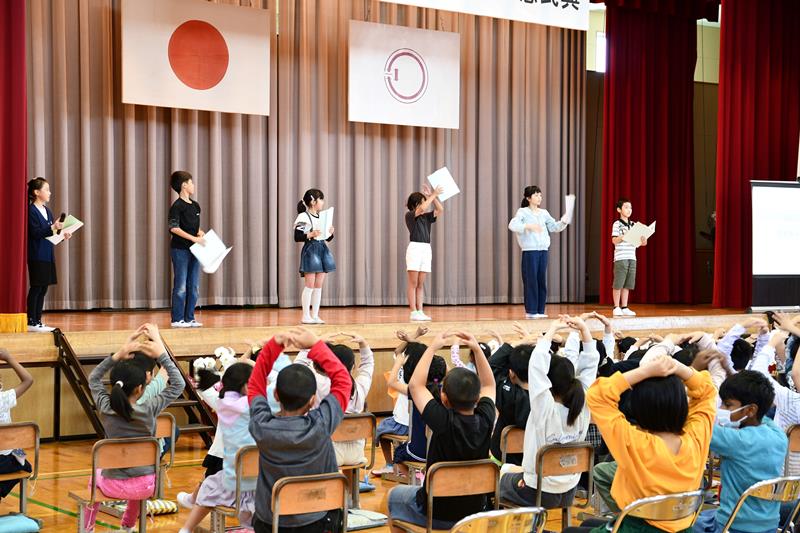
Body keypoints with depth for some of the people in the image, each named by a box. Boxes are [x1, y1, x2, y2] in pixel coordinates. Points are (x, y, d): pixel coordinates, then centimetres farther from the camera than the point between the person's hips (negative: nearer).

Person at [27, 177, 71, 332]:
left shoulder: (47, 210, 15)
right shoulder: (31, 211, -11)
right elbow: (36, 233, -18)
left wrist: (63, 234, 1)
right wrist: (53, 228, -28)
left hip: (48, 255, 8)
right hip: (37, 255, -8)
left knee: (43, 288, 9)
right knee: (36, 287, -5)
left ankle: (38, 321, 13)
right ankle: (31, 322, -1)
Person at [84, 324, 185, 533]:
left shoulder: (105, 409, -13)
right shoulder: (148, 410, -18)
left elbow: (93, 378, 7)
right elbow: (178, 384, -6)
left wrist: (119, 354, 0)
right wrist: (161, 353, -6)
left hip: (114, 486, 0)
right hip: (145, 486, 0)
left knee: (96, 476, 37)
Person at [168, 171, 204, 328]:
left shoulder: (195, 206, 13)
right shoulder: (177, 206, -10)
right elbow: (174, 228, -18)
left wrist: (201, 233, 2)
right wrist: (193, 238, -21)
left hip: (194, 250, 7)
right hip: (180, 250, -7)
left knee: (194, 287, 8)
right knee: (181, 286, -3)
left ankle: (189, 318, 15)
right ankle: (177, 319, 4)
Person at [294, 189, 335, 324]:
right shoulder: (303, 217, -8)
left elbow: (327, 238, 19)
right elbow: (297, 237, -13)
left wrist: (330, 233, -1)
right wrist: (311, 234, -25)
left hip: (323, 250, 7)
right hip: (310, 251, -7)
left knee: (319, 286, 7)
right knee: (310, 285, -6)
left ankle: (315, 315, 12)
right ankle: (306, 316, 1)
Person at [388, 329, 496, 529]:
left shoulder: (445, 422, -28)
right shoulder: (484, 421, -17)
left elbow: (415, 385, -16)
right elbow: (489, 385, 4)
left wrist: (433, 347, -12)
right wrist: (477, 349, -1)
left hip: (436, 514, -4)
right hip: (474, 512, 4)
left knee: (395, 495, 26)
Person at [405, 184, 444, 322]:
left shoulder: (426, 217, 16)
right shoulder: (409, 215, -1)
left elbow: (440, 210, 9)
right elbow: (422, 209, -18)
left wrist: (432, 196, 4)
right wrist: (433, 195, -11)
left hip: (427, 249, 6)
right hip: (415, 248, -6)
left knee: (421, 284, 6)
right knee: (413, 283, -5)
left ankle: (420, 312, 5)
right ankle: (413, 313, -6)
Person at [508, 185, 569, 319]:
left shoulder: (544, 213, 14)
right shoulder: (523, 212, -3)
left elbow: (553, 227, 15)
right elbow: (512, 225, -18)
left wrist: (563, 222, -4)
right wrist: (528, 226, -30)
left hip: (543, 250, 6)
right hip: (530, 251, -6)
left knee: (542, 281, 6)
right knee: (531, 281, -5)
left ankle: (540, 310, 12)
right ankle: (530, 311, 1)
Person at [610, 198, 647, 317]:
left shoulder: (633, 225, 14)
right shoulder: (617, 224, -3)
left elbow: (640, 242, 15)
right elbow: (614, 240, -14)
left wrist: (643, 241, -7)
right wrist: (624, 236, -31)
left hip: (632, 258, 5)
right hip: (620, 258, -5)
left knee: (627, 284, 6)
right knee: (618, 284, -2)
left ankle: (624, 308, 11)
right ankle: (616, 308, 5)